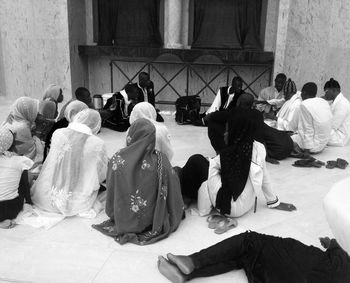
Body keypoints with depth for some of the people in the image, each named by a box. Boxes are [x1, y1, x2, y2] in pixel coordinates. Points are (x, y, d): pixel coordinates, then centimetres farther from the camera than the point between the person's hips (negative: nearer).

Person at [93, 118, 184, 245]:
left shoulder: (117, 158, -19)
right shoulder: (160, 160, -21)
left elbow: (110, 191, -7)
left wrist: (113, 214, 13)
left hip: (123, 219, 5)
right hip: (151, 220, -5)